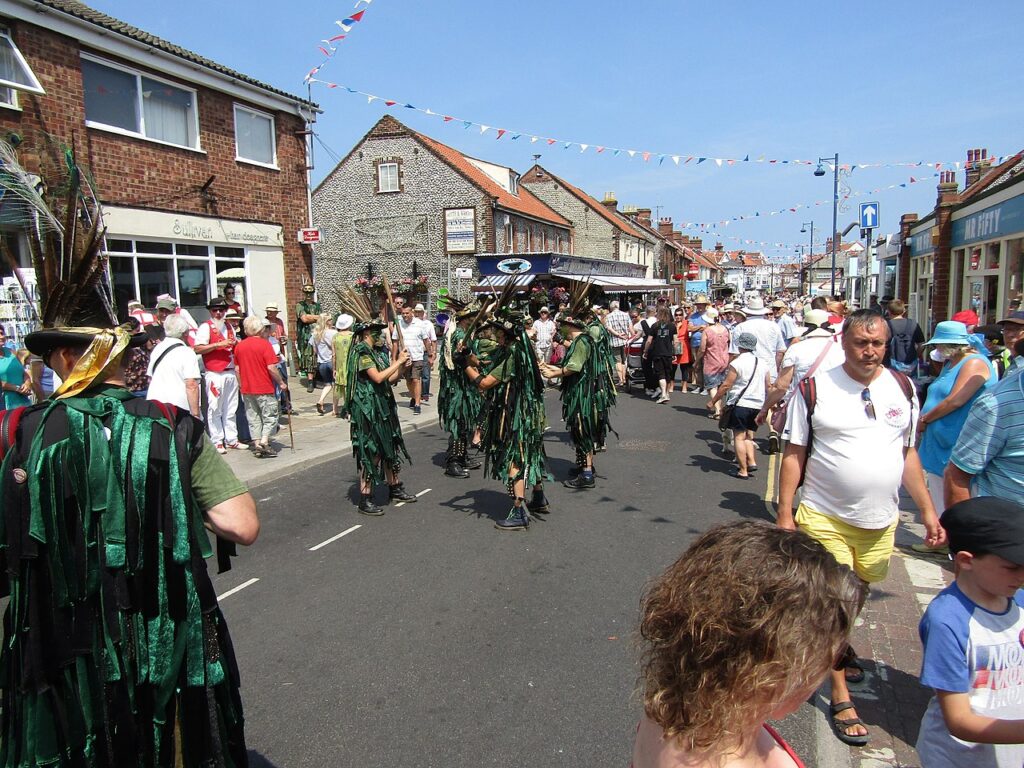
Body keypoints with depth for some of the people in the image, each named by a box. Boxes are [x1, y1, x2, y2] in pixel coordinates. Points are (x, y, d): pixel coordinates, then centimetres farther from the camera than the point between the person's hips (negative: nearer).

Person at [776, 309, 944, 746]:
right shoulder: (814, 389, -9)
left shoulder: (902, 388, 3)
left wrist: (928, 510, 6)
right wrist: (784, 514, -10)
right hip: (824, 518, -4)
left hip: (880, 520, 4)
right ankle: (840, 697, 15)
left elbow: (908, 453, 10)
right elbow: (794, 454, -7)